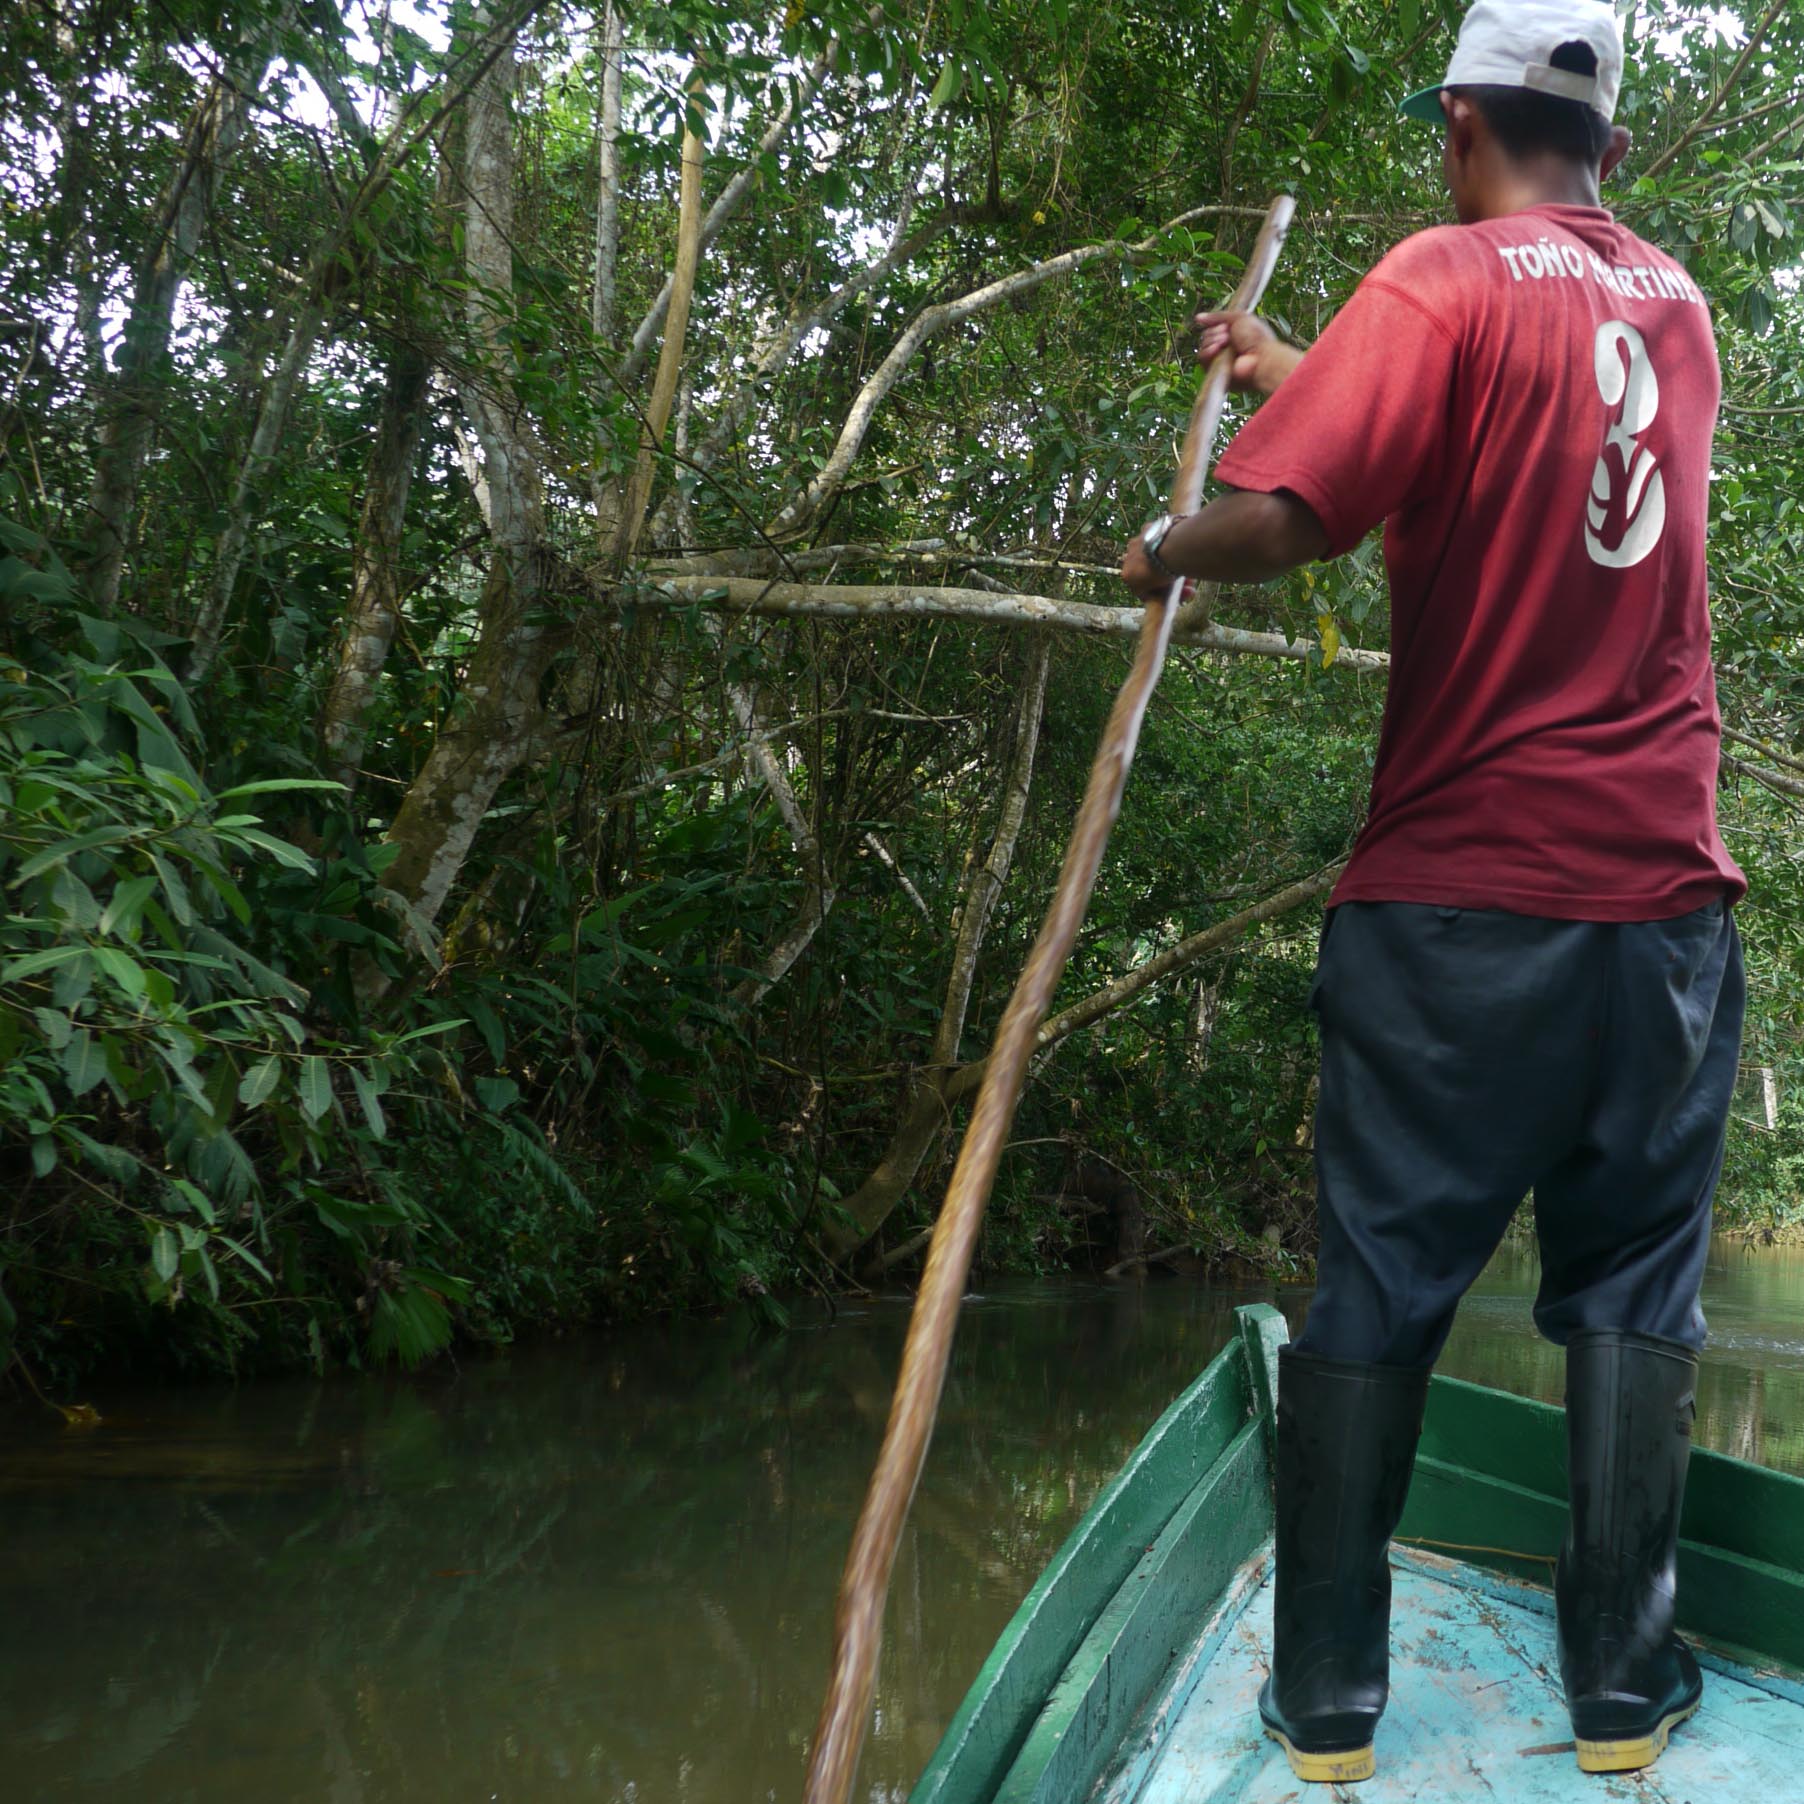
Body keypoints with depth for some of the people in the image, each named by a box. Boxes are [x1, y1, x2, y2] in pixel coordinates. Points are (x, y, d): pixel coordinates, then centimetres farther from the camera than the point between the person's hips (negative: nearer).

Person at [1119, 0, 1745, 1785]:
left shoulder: (1445, 280, -8)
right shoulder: (1674, 302, 11)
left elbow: (1280, 519, -20)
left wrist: (1164, 551, 1)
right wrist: (1294, 370, 31)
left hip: (1453, 901, -4)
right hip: (1658, 893, 4)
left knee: (1377, 1290, 5)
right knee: (1632, 1290, 12)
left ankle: (1326, 1693, 13)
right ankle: (1621, 1682, 18)